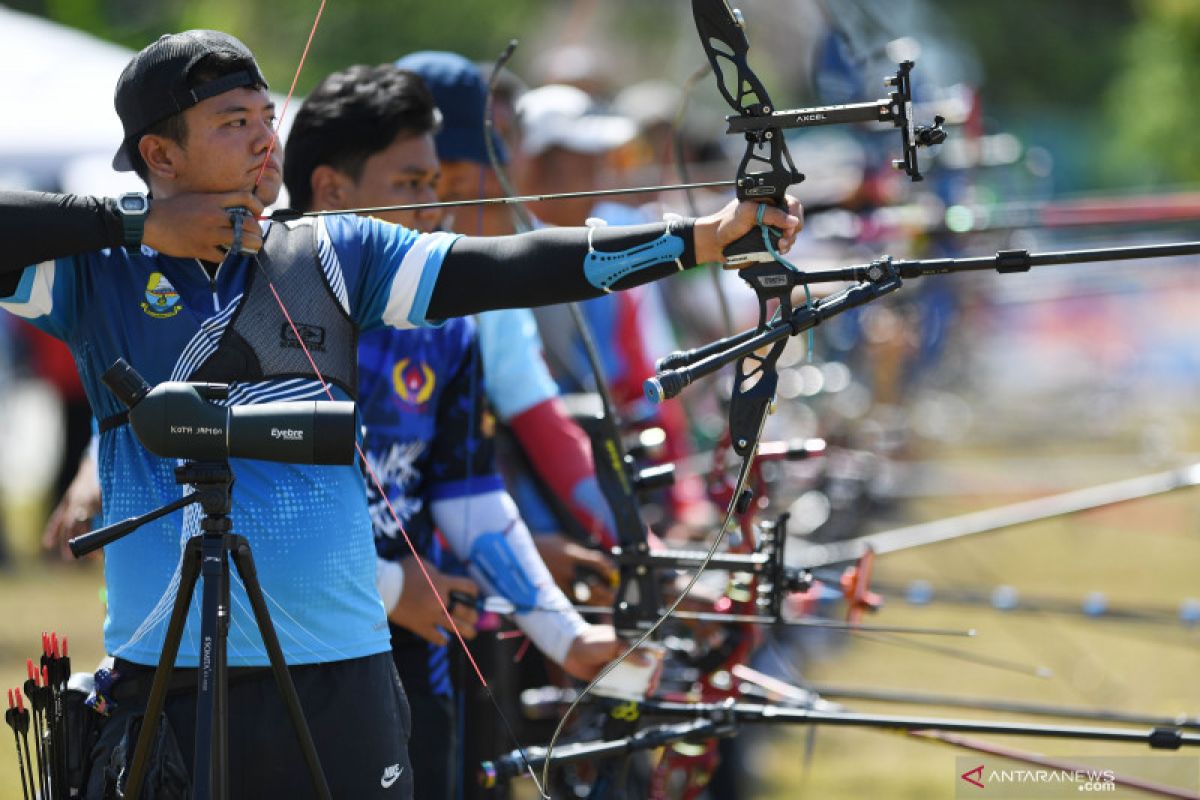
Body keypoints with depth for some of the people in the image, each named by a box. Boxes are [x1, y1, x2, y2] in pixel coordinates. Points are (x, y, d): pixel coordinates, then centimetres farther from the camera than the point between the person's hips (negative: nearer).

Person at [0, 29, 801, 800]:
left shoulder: (336, 254, 10)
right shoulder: (97, 272, 4)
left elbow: (510, 267, 3)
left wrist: (700, 237, -6)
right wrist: (135, 222, -8)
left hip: (340, 670, 2)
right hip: (163, 674, -2)